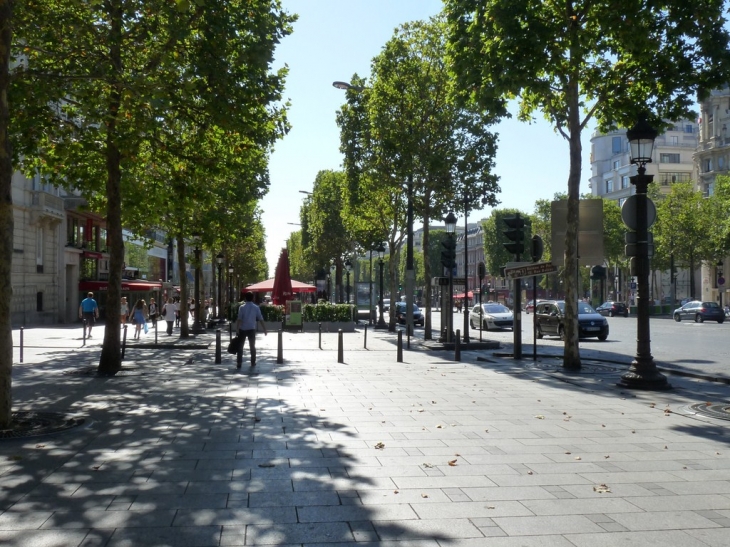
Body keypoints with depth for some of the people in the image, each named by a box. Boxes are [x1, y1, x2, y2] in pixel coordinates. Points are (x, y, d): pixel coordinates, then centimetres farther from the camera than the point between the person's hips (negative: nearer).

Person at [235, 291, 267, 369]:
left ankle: (239, 363, -1)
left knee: (240, 346, 4)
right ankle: (253, 362, 17)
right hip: (251, 329, 2)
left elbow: (239, 319, -12)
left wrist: (237, 329, -9)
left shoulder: (242, 307, -7)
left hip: (242, 329, -1)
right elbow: (261, 320, -3)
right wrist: (265, 330, 3)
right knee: (252, 346, 14)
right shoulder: (256, 308, -2)